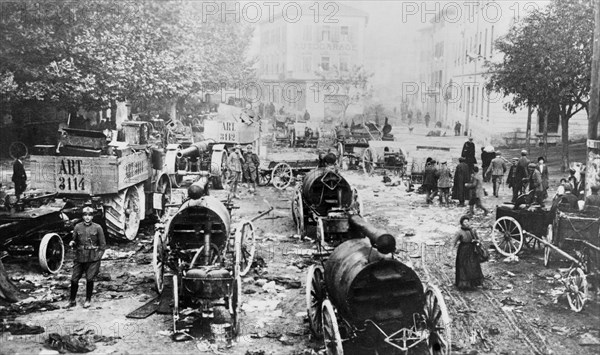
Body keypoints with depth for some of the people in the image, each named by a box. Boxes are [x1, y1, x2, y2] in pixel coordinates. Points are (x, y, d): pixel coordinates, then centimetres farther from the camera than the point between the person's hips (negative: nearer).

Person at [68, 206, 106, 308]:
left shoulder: (97, 228, 0)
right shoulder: (78, 227, 6)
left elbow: (103, 244, 5)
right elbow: (75, 241, 15)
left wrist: (99, 255, -4)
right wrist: (72, 243, -7)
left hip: (93, 258, -2)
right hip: (79, 257, 2)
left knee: (89, 279, -1)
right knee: (74, 279, 0)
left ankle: (88, 300, 16)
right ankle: (72, 300, 16)